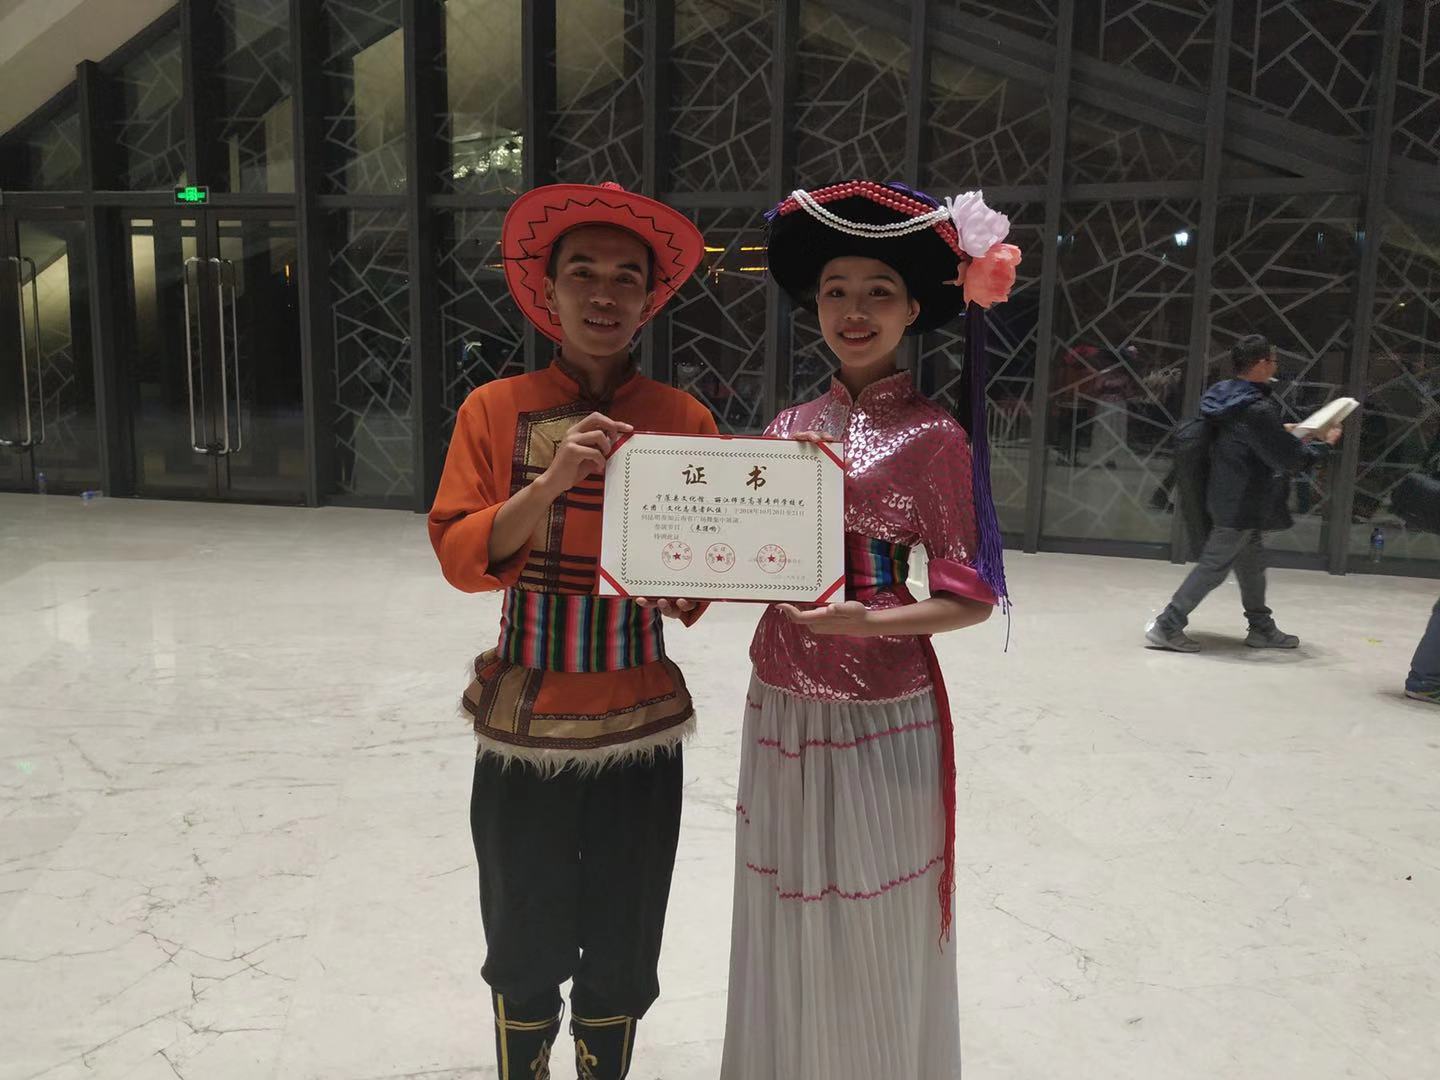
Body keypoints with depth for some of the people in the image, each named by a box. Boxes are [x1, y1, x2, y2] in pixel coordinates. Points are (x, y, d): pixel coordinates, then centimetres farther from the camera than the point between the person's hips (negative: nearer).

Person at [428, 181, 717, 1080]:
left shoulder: (685, 420, 0)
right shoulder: (495, 410, -2)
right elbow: (458, 554, -10)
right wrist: (551, 481, -23)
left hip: (640, 729, 1)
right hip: (525, 723, 0)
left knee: (623, 962, 14)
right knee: (525, 954, 14)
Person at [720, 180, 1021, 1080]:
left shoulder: (931, 435, -9)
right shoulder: (790, 426, 6)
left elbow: (971, 597, -10)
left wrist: (865, 620, -24)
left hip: (878, 719, -5)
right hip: (779, 708, 5)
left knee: (873, 941, 10)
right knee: (781, 932, 18)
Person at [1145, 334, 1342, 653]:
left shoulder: (1226, 395, 3)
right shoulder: (1258, 411, -25)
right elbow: (1290, 460, -18)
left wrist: (1281, 430, 17)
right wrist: (1324, 444, -2)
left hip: (1230, 498, 10)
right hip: (1241, 505, -10)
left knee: (1252, 564, 20)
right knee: (1214, 567, -1)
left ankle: (1262, 628, 33)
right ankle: (1166, 626, 3)